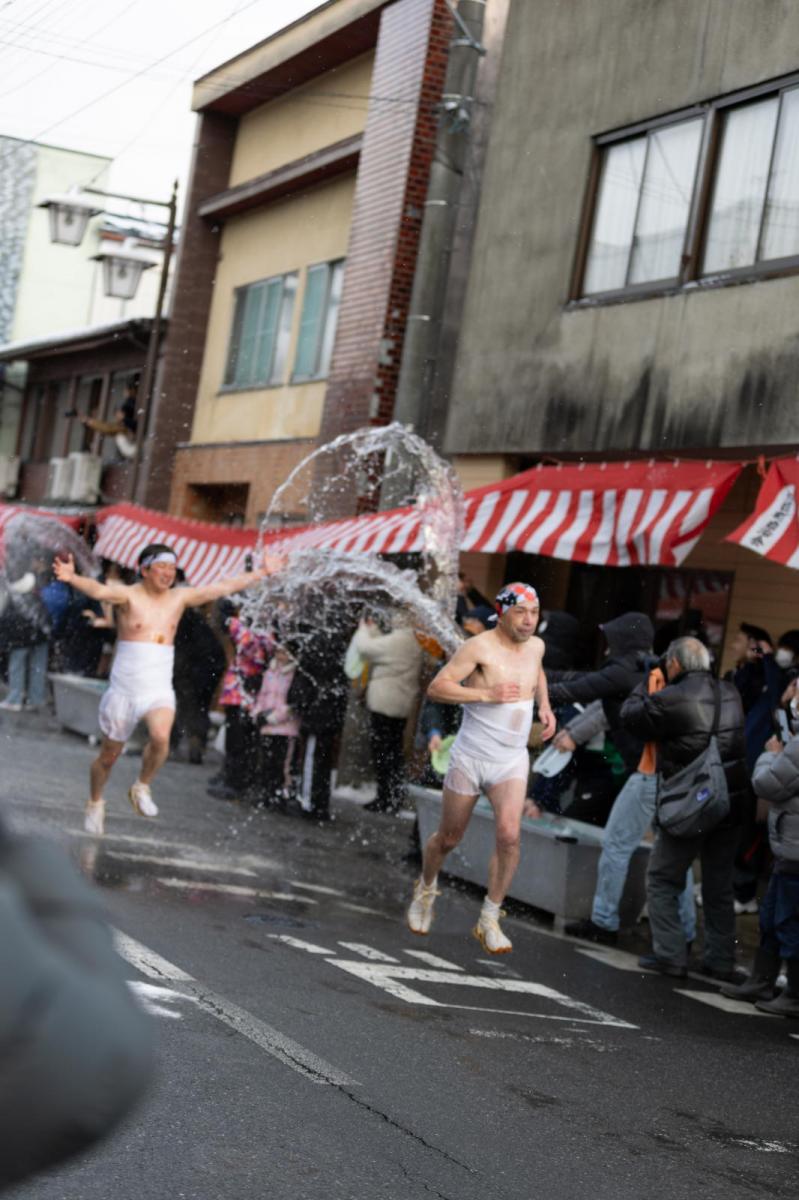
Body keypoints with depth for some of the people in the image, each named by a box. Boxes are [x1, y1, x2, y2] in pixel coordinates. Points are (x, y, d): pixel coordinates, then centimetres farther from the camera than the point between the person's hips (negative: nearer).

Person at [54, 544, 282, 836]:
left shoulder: (179, 598, 5)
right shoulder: (128, 595, -7)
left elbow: (224, 587, 8)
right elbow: (98, 590, -26)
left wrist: (262, 572, 9)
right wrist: (72, 578, -46)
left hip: (159, 692, 2)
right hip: (124, 691, -2)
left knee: (161, 737, -28)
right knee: (109, 756, 10)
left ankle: (142, 788, -1)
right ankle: (95, 803, 39)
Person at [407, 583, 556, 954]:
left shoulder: (535, 646, 5)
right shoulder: (479, 647, -15)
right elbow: (436, 687, -19)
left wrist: (544, 705, 13)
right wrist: (487, 693, -26)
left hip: (511, 762, 4)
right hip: (469, 759, -4)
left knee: (509, 836, -16)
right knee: (449, 838, 10)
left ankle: (489, 920, -4)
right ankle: (426, 888, 42)